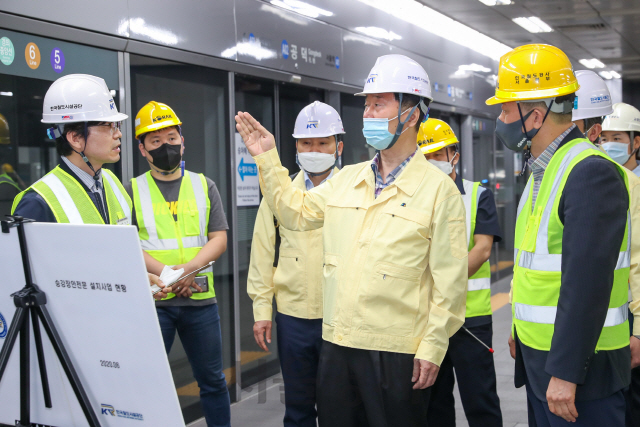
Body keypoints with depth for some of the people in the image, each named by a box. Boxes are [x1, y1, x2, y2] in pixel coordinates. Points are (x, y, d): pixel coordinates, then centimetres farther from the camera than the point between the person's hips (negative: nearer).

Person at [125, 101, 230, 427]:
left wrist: (187, 268, -15)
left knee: (212, 380, 10)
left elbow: (219, 239, 2)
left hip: (201, 300, 2)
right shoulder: (132, 191, 4)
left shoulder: (204, 186, 9)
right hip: (151, 301, -1)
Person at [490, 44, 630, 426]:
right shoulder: (544, 170, 12)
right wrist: (522, 328, 21)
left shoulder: (591, 173, -19)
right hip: (539, 353, 9)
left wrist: (565, 372, -25)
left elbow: (587, 280, -25)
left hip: (577, 365, -9)